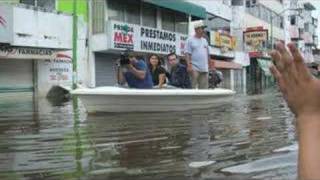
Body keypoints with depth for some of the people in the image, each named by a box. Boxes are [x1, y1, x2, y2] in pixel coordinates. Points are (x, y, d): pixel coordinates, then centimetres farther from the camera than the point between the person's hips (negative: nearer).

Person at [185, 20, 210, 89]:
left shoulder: (204, 40, 18)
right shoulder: (190, 40, -1)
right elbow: (187, 54, -8)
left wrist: (208, 65, 16)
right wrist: (189, 65, -18)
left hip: (204, 68, 6)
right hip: (194, 68, -6)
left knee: (204, 87, 6)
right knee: (192, 86, -8)